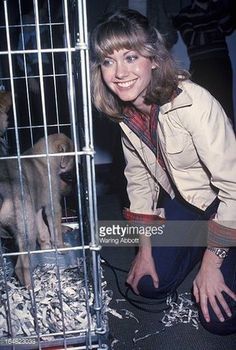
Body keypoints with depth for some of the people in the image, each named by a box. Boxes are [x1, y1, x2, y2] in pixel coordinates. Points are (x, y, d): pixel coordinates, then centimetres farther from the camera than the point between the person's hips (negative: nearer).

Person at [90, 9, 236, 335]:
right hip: (183, 200, 6)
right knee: (150, 285, 7)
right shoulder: (126, 110, -10)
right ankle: (199, 242, 29)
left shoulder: (193, 103, -33)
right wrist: (145, 247, 0)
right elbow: (139, 176, 0)